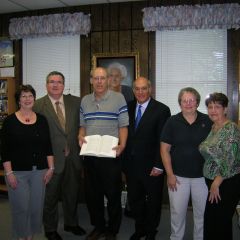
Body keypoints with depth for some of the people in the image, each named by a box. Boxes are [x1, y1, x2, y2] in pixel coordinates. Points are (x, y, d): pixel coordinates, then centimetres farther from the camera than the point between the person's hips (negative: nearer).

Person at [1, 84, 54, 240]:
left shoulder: (42, 120, 5)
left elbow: (48, 146, 7)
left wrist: (51, 168, 2)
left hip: (39, 171, 3)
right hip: (17, 172, -2)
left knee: (36, 207, 8)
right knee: (21, 207, 3)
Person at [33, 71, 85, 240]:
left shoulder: (75, 102, 3)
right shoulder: (38, 106, -7)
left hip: (73, 157, 4)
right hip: (52, 158, -3)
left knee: (72, 193, 19)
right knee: (50, 196, 12)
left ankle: (71, 223, 41)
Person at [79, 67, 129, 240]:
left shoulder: (118, 98, -3)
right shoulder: (85, 101, 11)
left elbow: (123, 126, -5)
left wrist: (122, 145, -18)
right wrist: (80, 137, -3)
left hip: (110, 154, -4)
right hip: (89, 154, 5)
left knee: (113, 194, 5)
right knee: (92, 193, 14)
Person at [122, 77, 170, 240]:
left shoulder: (161, 110, -10)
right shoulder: (128, 107, 4)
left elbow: (163, 141, -13)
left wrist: (159, 166, -16)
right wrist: (124, 161, 2)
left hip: (151, 166, -4)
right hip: (131, 164, 4)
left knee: (153, 201, 15)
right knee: (134, 199, 17)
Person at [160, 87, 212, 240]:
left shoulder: (207, 121, -2)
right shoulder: (172, 122, -2)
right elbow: (165, 149, -1)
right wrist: (170, 174, -5)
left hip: (202, 175, 1)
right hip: (178, 176, 0)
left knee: (202, 212, 12)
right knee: (177, 212, 10)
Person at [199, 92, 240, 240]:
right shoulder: (212, 128, 9)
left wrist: (216, 183, -19)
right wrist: (212, 183, 12)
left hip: (226, 183, -8)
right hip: (212, 181, 8)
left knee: (219, 223, 3)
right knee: (211, 220, 18)